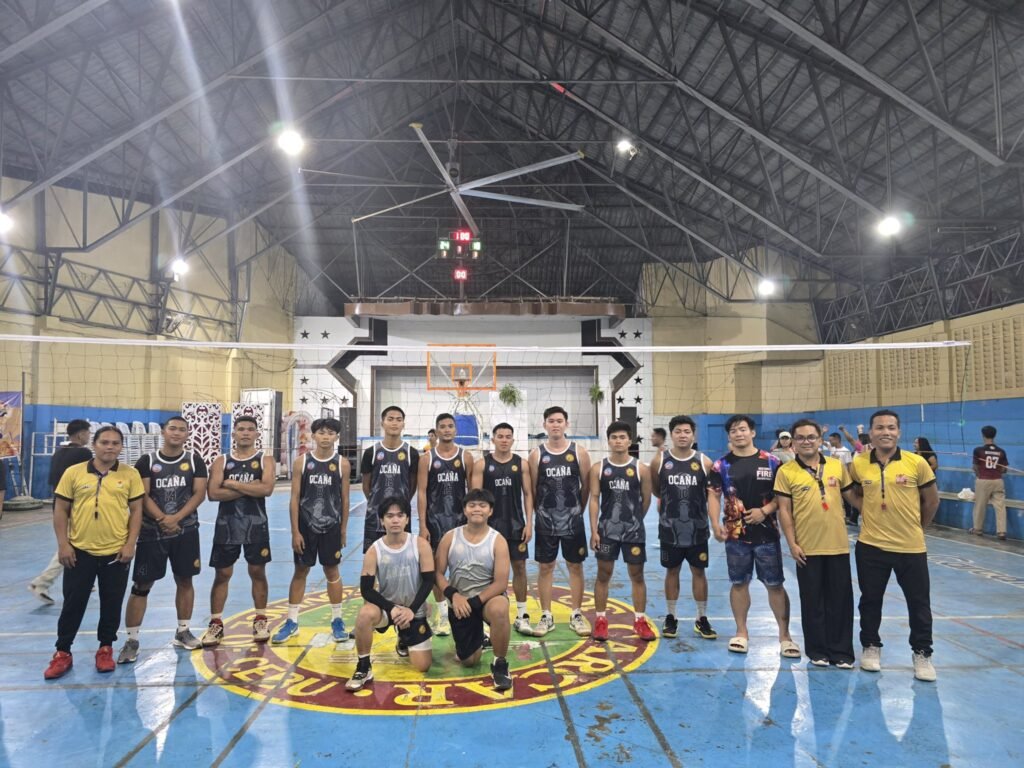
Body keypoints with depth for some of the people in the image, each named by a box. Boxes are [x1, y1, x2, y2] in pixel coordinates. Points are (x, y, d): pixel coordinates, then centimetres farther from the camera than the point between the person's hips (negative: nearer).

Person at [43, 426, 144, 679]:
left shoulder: (130, 474, -1)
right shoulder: (74, 472, -1)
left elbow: (136, 511, 1)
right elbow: (60, 510, 3)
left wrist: (130, 544, -5)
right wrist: (63, 544, -4)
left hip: (116, 552, 0)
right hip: (80, 551, 0)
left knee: (111, 604, 10)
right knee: (73, 604, 9)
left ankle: (105, 649, 27)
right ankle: (63, 653, 25)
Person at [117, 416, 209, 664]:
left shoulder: (195, 460, 2)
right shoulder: (146, 461, -1)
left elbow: (199, 493, -5)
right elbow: (142, 496, -7)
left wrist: (176, 518, -16)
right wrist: (162, 519, -18)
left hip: (186, 530, 2)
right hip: (152, 531, -1)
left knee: (185, 580, 10)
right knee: (141, 585, 0)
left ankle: (182, 632, 24)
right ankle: (132, 640, 9)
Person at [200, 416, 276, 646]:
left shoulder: (265, 460, -1)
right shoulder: (221, 461, 2)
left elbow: (266, 489, -18)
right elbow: (213, 493, -11)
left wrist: (232, 483, -15)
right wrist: (250, 488, -16)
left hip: (256, 525, -1)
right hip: (227, 525, 1)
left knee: (258, 572, 7)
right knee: (222, 574, 7)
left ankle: (260, 621, 20)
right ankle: (216, 623, 18)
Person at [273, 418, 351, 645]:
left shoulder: (342, 464, -2)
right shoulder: (301, 462, -3)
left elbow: (345, 499, 3)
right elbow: (295, 498, -3)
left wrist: (343, 530, 3)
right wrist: (295, 531, -6)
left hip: (331, 527, 0)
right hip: (305, 526, 0)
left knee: (332, 571, 8)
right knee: (300, 571, 9)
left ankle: (337, 620, 19)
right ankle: (291, 621, 21)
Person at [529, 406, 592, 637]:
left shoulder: (579, 452, -3)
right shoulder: (536, 454, -2)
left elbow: (586, 486, 3)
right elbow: (532, 488, 2)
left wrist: (578, 510, 6)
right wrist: (541, 512, 4)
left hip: (573, 520, 0)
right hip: (546, 521, 0)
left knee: (575, 566, 7)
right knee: (545, 567, 7)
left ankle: (576, 615, 20)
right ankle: (546, 616, 18)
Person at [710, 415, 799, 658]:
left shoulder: (771, 462, 0)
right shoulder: (722, 465, 2)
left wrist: (765, 510, -14)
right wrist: (716, 525, -11)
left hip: (766, 533, -1)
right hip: (736, 534, 1)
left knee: (775, 584, 4)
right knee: (739, 583, 10)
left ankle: (785, 635, 16)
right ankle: (741, 632, 22)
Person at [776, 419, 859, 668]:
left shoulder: (837, 465, 3)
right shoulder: (786, 471, -5)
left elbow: (852, 495, 15)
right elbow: (784, 510, -5)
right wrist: (792, 543, -9)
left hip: (838, 545, 2)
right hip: (807, 548, -2)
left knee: (841, 600, 9)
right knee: (812, 601, 9)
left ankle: (842, 651, 23)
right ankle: (817, 651, 23)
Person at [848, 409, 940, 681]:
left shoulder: (917, 463, -9)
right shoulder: (858, 464, -5)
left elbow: (931, 500, 5)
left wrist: (916, 528, 11)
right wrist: (871, 516, 6)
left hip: (911, 547, -1)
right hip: (871, 546, 1)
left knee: (919, 603, 9)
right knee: (870, 600, 12)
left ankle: (922, 654, 27)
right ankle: (871, 647, 31)